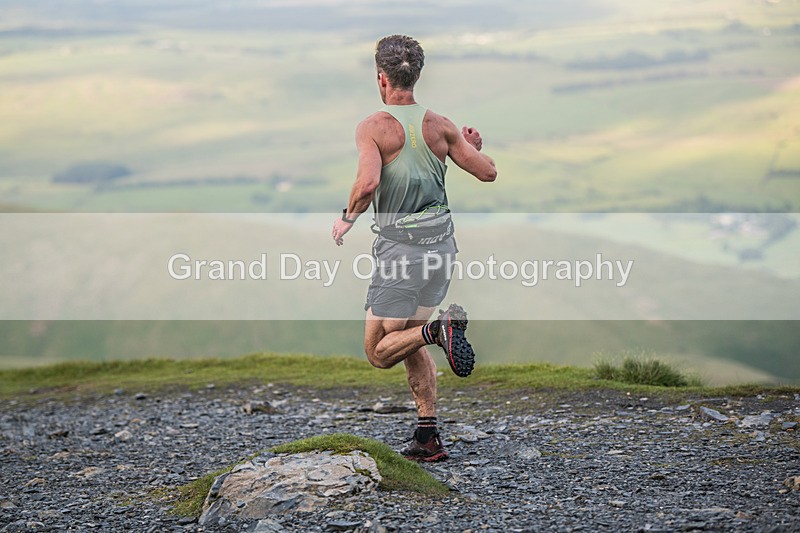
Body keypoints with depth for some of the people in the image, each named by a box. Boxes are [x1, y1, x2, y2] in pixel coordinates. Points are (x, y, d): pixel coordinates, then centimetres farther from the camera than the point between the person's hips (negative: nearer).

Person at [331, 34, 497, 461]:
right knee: (410, 343, 20)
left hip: (401, 247, -6)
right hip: (442, 245, 6)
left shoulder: (373, 127, -10)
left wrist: (347, 218, -7)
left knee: (379, 352, 5)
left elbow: (367, 182, -26)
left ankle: (440, 329, -22)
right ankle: (428, 437, 15)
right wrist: (475, 146, 27)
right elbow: (488, 172, 6)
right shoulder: (440, 125, 3)